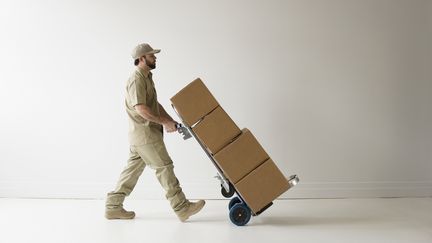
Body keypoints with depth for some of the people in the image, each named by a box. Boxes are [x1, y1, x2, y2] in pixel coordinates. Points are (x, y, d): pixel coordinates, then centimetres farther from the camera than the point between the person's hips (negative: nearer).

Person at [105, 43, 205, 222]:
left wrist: (170, 121, 12)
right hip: (145, 134, -10)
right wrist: (165, 122, -20)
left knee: (133, 169, 13)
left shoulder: (147, 78, 17)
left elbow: (155, 104, 21)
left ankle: (113, 206, 20)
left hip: (140, 135, 10)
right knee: (164, 167, -5)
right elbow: (141, 109, -24)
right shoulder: (137, 80, -16)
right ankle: (182, 208, 2)